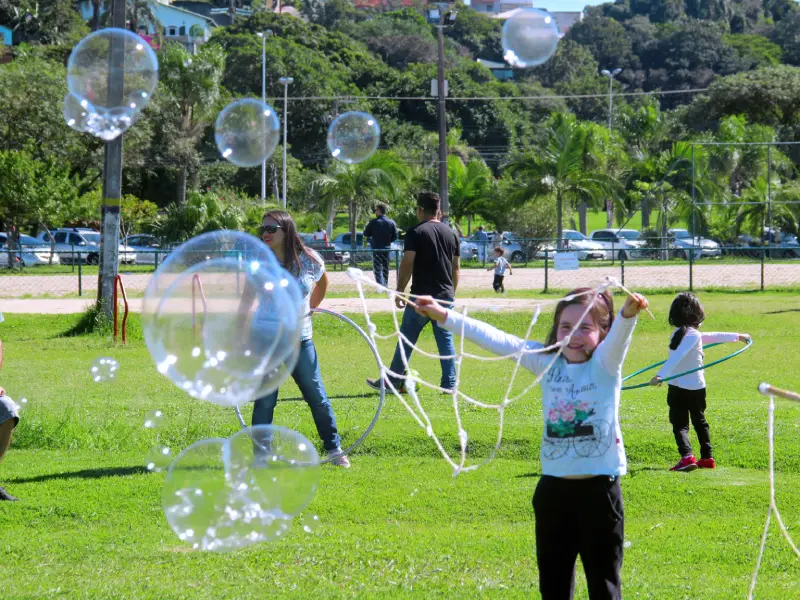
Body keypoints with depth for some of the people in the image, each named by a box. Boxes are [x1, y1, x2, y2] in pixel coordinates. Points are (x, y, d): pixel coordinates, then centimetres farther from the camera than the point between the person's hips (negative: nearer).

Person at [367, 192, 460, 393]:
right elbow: (456, 267, 13)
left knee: (406, 340, 3)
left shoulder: (416, 233, -7)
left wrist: (399, 291, -6)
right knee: (446, 339, 8)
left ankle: (392, 382, 8)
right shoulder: (451, 234, 10)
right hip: (446, 296, 5)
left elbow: (407, 264, -13)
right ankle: (449, 384, 5)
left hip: (422, 295, -5)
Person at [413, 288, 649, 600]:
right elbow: (498, 340, 4)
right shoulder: (547, 364, 6)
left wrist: (629, 313, -47)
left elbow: (619, 335, -25)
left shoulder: (605, 364, -4)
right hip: (553, 489, 4)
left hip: (598, 491, -4)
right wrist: (444, 316, 2)